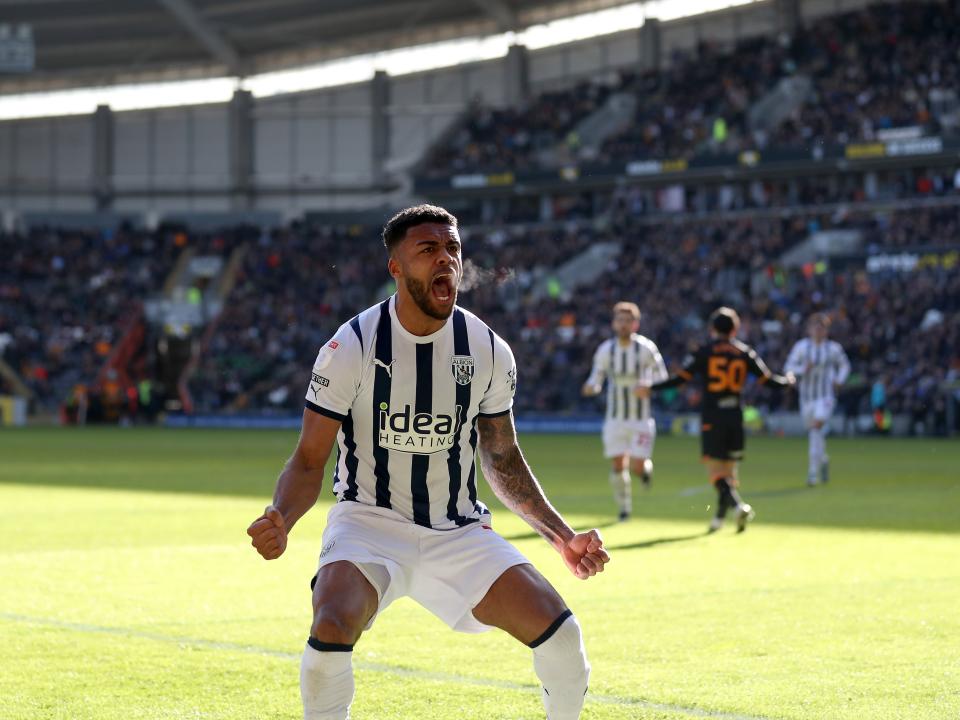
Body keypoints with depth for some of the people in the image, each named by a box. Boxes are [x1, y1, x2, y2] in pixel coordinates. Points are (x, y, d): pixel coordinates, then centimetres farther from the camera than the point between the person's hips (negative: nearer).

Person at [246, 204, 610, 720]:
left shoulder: (489, 351, -1)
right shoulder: (350, 348, -12)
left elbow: (503, 460, 12)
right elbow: (309, 461, -7)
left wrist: (562, 537, 4)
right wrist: (279, 520, -28)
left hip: (460, 530, 3)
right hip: (370, 522, -3)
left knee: (560, 634, -13)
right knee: (333, 628, -32)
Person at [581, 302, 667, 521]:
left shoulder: (646, 348, -8)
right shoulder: (605, 350, -1)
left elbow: (661, 378, -3)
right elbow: (596, 378, 5)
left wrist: (647, 388, -23)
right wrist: (591, 387, -19)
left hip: (641, 418, -2)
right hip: (615, 418, 2)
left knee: (637, 467, -8)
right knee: (617, 465, -3)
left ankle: (646, 467, 29)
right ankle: (624, 507, 16)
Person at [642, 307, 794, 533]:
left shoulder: (703, 352, -3)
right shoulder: (745, 353, 6)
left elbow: (680, 378, -8)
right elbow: (767, 379, 7)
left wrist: (650, 388, 0)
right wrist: (788, 381, 28)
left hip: (712, 418, -4)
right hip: (736, 416, 4)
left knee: (715, 469, -5)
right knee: (729, 469, 14)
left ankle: (738, 505, -26)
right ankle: (719, 517, 17)